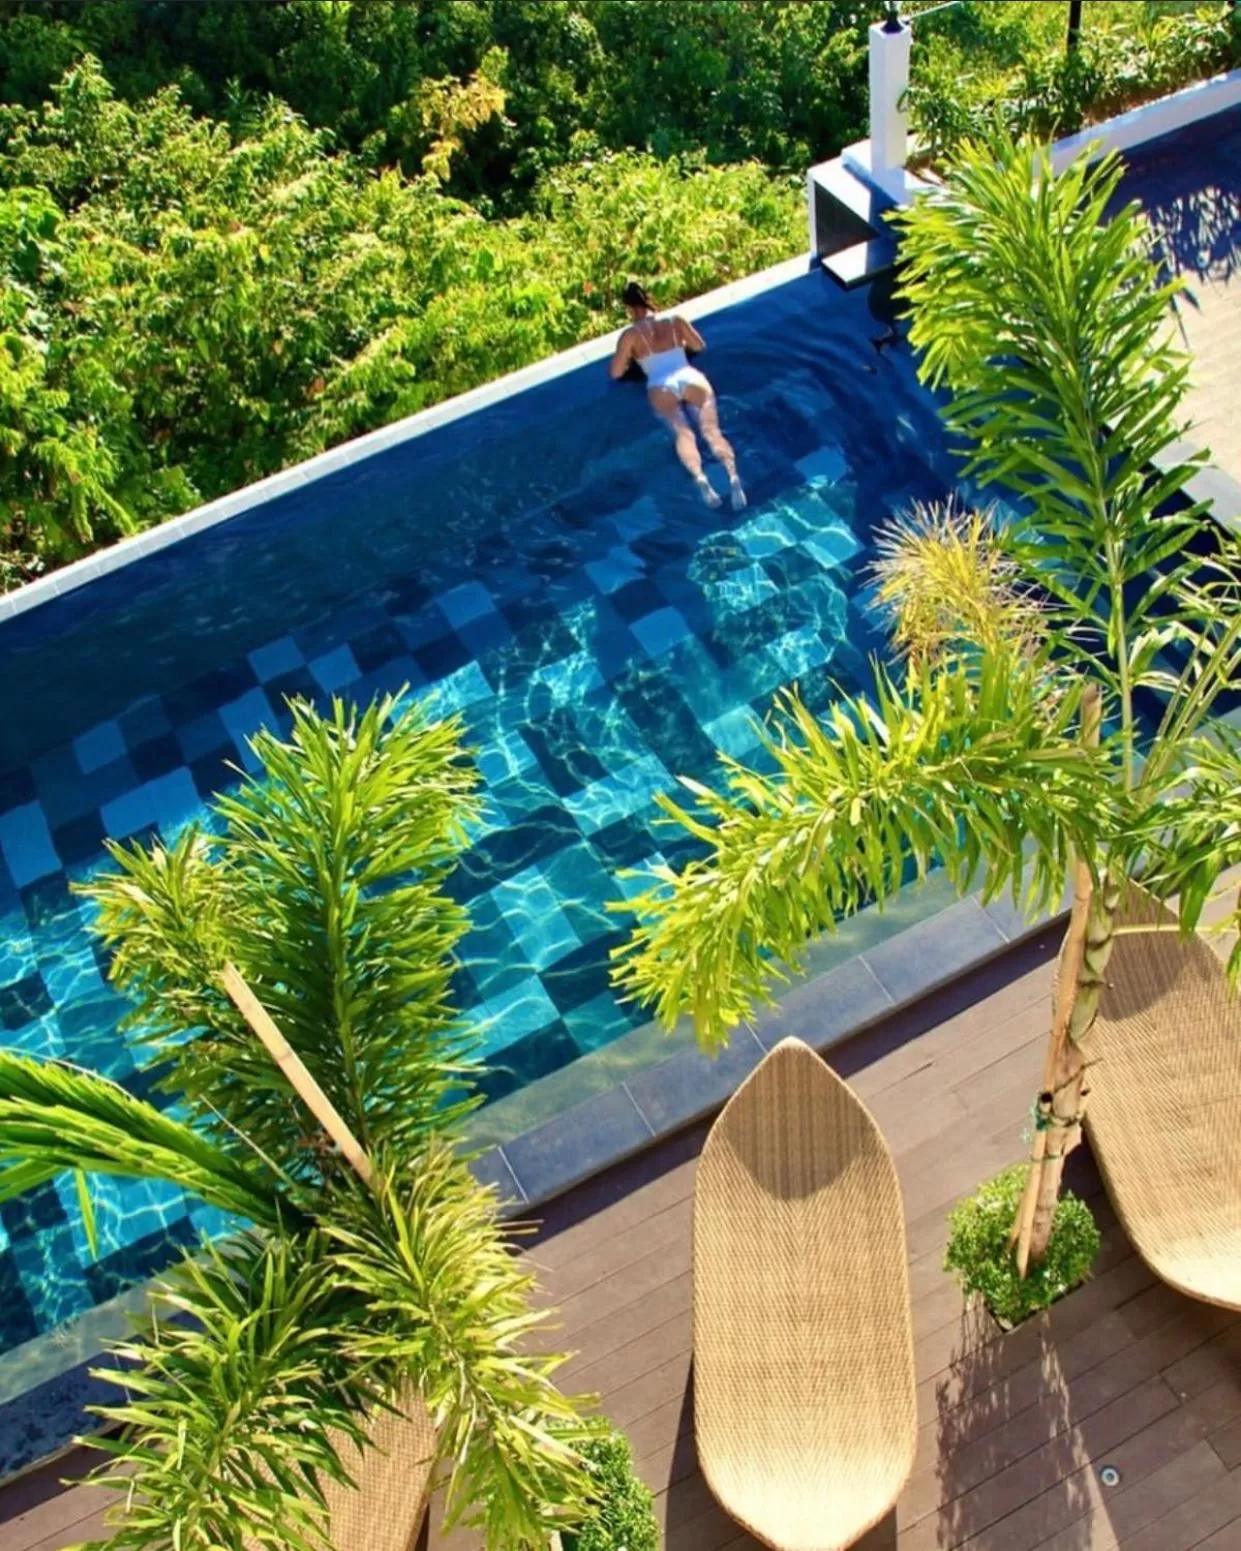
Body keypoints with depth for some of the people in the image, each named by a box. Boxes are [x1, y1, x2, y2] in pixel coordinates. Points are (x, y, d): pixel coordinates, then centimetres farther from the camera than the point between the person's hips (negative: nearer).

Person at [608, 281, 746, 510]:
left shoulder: (630, 335, 13)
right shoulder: (675, 321, 22)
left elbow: (616, 373, 11)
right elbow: (700, 346, 33)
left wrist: (631, 360, 30)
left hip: (662, 388, -2)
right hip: (692, 380, 2)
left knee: (683, 433, -17)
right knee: (712, 430, -7)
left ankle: (699, 478, -43)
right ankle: (733, 476, -30)